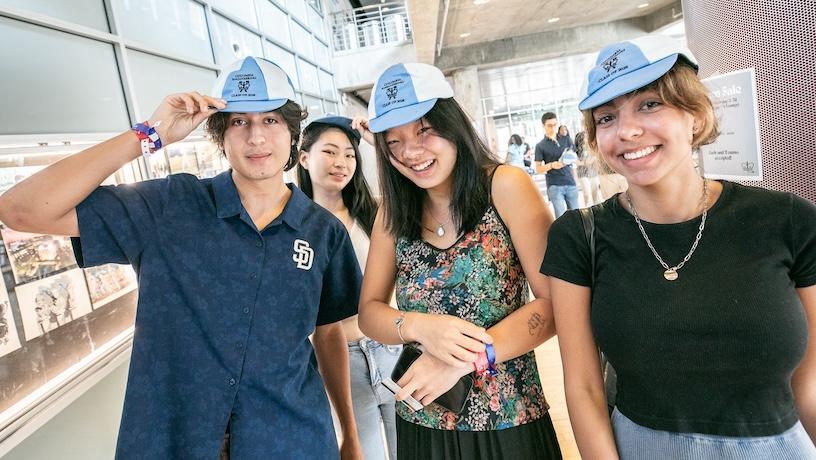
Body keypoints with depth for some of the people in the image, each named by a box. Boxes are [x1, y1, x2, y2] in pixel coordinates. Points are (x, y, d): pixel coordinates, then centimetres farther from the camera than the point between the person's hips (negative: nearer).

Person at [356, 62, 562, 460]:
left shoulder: (505, 186, -12)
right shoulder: (394, 212, 1)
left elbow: (555, 302, -15)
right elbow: (369, 311, 1)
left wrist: (467, 358, -23)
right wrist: (419, 327, -19)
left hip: (508, 423, -3)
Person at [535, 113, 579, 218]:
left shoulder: (564, 139, 11)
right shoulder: (540, 146, 1)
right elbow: (538, 168, -2)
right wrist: (551, 165, -19)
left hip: (570, 183, 4)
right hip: (554, 186, -4)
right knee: (561, 217, -9)